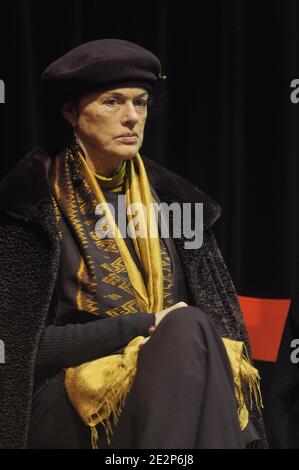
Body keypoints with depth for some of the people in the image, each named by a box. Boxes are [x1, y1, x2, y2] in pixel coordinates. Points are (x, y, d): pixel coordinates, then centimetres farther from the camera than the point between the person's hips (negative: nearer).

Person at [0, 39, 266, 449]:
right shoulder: (35, 204, -3)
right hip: (71, 402, -3)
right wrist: (142, 325, -13)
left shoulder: (171, 198, 9)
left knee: (188, 330, -30)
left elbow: (216, 315, 8)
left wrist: (180, 334, -15)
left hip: (162, 389, 4)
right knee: (188, 329, -29)